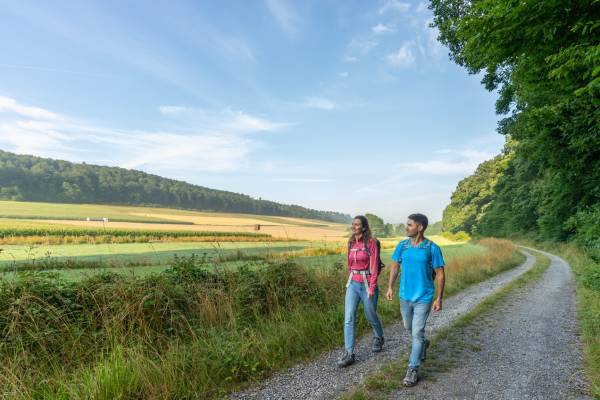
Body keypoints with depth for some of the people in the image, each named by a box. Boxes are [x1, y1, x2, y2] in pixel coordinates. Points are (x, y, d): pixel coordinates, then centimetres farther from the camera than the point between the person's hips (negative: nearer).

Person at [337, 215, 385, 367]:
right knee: (349, 318, -6)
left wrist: (372, 287, -16)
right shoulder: (351, 243, 5)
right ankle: (349, 353, 0)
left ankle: (378, 338, 45)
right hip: (353, 284, 4)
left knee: (371, 316, 15)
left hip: (367, 284, -4)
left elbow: (374, 266, -13)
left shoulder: (371, 242, -12)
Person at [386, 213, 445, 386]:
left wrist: (439, 298, -9)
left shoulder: (433, 248, -13)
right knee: (409, 327, 21)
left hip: (423, 298, -4)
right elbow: (394, 266, 6)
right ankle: (422, 344, 50)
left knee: (417, 332, -3)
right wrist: (390, 287, -1)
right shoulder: (402, 246, -3)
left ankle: (413, 369, 10)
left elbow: (440, 274, -8)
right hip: (405, 296, 5)